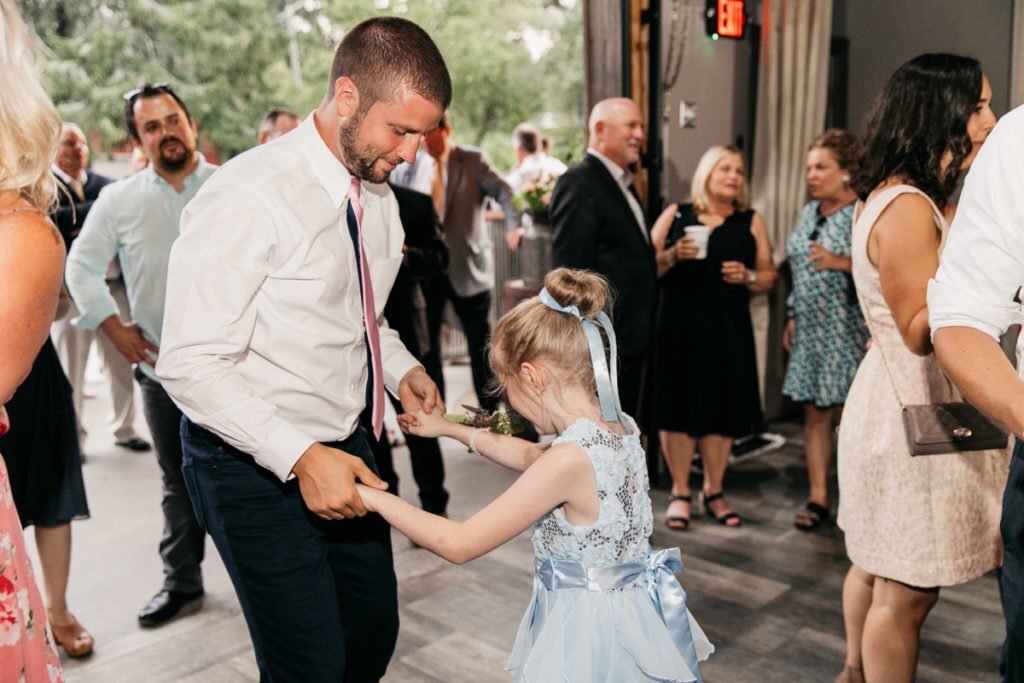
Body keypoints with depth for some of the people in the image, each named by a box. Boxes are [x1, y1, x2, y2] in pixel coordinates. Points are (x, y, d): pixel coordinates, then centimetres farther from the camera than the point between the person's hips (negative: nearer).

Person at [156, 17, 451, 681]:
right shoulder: (249, 197, -22)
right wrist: (301, 457, -30)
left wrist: (401, 368, -2)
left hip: (344, 448, 8)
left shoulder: (377, 194, 4)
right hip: (256, 466, -7)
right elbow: (192, 365, -24)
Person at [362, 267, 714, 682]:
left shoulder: (570, 459, -26)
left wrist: (378, 499, -9)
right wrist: (449, 428, 25)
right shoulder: (620, 427, -2)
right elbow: (532, 456, 18)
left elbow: (460, 545, -20)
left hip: (591, 630, -8)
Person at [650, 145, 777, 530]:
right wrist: (673, 255, -14)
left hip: (729, 329, 2)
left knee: (723, 409, 4)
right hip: (679, 325, -1)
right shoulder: (675, 215, 6)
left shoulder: (751, 222, 10)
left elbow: (769, 276, 10)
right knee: (679, 405, 0)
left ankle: (713, 491, 21)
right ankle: (680, 493, 15)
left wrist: (748, 276, -10)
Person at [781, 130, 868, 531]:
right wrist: (793, 318, 17)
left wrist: (841, 262, -25)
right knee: (814, 414, 8)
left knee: (847, 415, -3)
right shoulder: (809, 212, 12)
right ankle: (818, 498, 16)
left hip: (848, 332, -7)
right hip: (811, 331, 7)